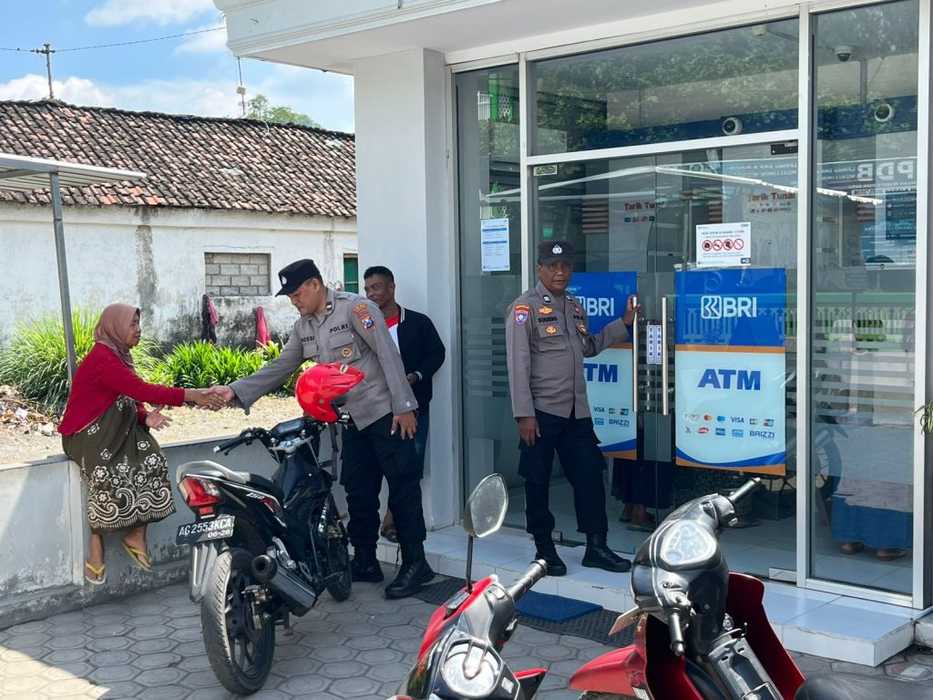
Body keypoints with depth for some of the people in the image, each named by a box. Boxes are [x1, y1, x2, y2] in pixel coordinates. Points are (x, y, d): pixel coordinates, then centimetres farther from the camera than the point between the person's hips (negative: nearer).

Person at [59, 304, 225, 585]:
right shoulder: (102, 358, -19)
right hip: (88, 433, -8)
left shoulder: (119, 356, 11)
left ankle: (136, 536, -9)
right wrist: (191, 396, -31)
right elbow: (142, 391, -28)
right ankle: (96, 545, -16)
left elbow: (132, 400, 7)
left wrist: (147, 418, -16)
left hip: (116, 429, 8)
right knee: (107, 475, -30)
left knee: (150, 462, -16)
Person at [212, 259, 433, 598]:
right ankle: (365, 561, 21)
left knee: (402, 488, -5)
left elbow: (388, 355, -15)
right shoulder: (303, 327, 11)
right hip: (352, 419, 8)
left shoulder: (355, 308, -12)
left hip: (385, 414, -8)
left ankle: (416, 563, 0)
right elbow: (279, 368, 10)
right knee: (359, 493, 11)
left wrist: (403, 405, -19)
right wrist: (236, 391, -2)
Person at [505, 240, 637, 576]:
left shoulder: (575, 307, 13)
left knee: (589, 476, 7)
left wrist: (624, 323, 16)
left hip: (577, 411, 6)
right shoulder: (525, 308, -9)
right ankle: (544, 550, 17)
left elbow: (588, 347, 23)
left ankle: (596, 546, 16)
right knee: (538, 482, 5)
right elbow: (518, 364, -13)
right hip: (541, 412, -6)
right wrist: (524, 414, -18)